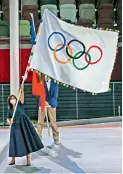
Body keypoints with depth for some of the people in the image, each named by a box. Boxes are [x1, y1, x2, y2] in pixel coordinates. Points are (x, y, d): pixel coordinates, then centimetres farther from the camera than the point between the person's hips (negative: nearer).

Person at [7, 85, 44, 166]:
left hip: (24, 124, -3)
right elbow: (8, 118, 16)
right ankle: (13, 159, 22)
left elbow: (22, 96, -16)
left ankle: (28, 159, 11)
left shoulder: (20, 104, -2)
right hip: (15, 126, 3)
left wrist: (22, 89, -31)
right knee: (15, 142, 4)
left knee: (27, 140, 0)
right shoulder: (10, 110, 7)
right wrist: (9, 121, -8)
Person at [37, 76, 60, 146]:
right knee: (40, 122, 0)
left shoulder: (54, 83, 0)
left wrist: (48, 102, -16)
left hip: (51, 104, 0)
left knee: (53, 122, 5)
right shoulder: (41, 82, -2)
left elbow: (55, 95, -4)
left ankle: (56, 139, 14)